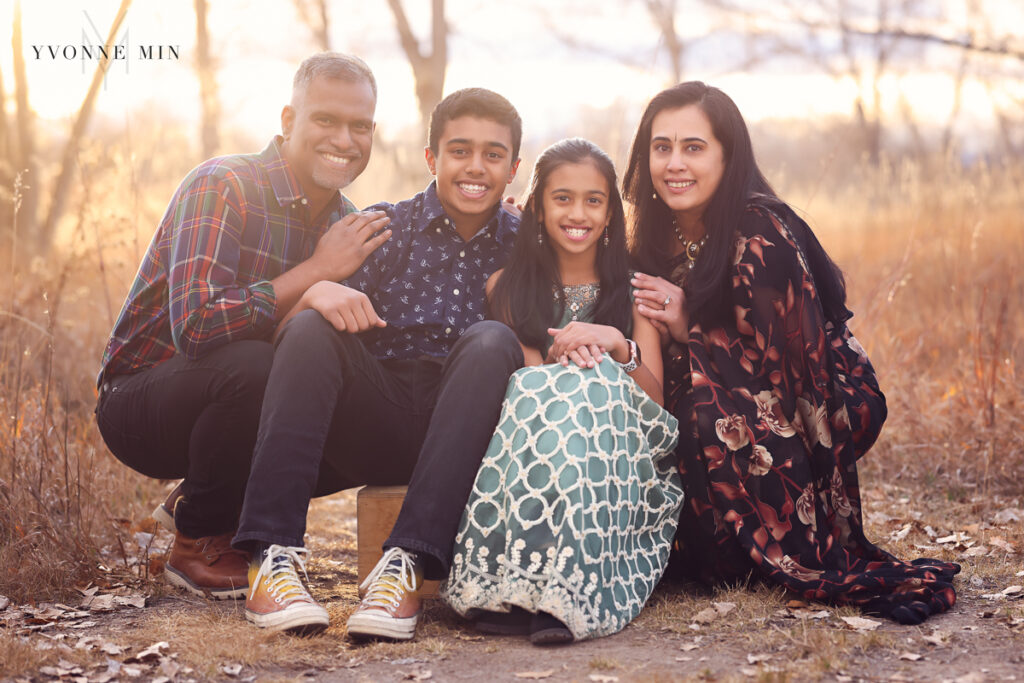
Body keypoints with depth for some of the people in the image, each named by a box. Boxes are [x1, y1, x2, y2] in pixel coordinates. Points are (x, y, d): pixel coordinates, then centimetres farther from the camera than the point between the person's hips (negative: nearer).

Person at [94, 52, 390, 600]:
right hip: (138, 402, -7)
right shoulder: (222, 186, -20)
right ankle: (198, 541, -10)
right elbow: (195, 325, -33)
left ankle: (198, 503, 9)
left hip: (231, 405, 7)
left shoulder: (344, 221, 3)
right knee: (250, 364, -35)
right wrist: (317, 271, -27)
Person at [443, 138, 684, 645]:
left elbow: (655, 397, 6)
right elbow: (521, 392, 6)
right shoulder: (508, 288, 14)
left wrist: (617, 345, -14)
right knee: (540, 391, -32)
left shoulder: (632, 289, 15)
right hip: (529, 444, 0)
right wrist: (560, 359, -16)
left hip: (620, 454, 0)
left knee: (594, 386, -32)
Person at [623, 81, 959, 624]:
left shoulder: (762, 238, -22)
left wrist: (690, 331, -23)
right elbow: (657, 371, 4)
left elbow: (783, 365, -22)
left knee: (712, 412, -31)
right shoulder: (661, 238, 0)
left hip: (821, 408, -7)